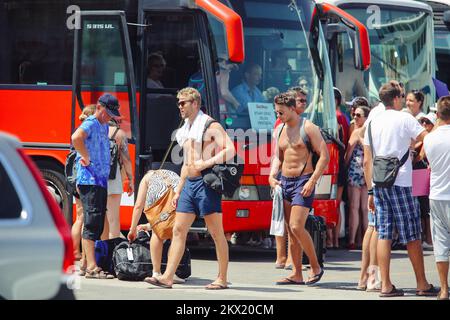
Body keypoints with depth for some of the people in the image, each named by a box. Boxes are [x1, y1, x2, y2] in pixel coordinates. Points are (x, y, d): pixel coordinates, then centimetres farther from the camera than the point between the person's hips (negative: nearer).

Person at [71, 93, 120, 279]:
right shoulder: (90, 124, -10)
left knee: (97, 225, 11)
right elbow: (76, 138, -31)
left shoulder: (104, 127, 20)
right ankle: (91, 267, -14)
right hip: (90, 180, -10)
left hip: (101, 181, 10)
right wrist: (86, 158, -21)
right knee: (92, 224, -11)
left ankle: (87, 263, 15)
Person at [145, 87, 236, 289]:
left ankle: (222, 279, 0)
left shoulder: (211, 126, -7)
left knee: (216, 233, -3)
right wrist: (178, 191, 21)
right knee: (179, 230, 3)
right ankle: (168, 277, 0)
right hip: (189, 184, 9)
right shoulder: (186, 130, 19)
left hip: (206, 183, -9)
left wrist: (206, 163, -22)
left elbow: (230, 150, -18)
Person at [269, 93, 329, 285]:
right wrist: (272, 176, 4)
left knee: (297, 227, -17)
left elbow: (324, 156, -12)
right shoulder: (280, 130, 13)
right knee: (291, 232, 6)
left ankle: (316, 267, -3)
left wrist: (312, 181, -18)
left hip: (303, 182, -7)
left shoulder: (308, 128, -9)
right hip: (285, 182, 7)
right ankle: (296, 275, 9)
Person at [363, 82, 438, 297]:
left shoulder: (373, 123, 12)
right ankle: (422, 284, 6)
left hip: (378, 183, 5)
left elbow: (367, 161, 12)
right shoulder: (404, 119, -4)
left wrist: (371, 191, 16)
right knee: (412, 235, 1)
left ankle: (385, 285, -2)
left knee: (384, 234, 3)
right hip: (400, 182, -5)